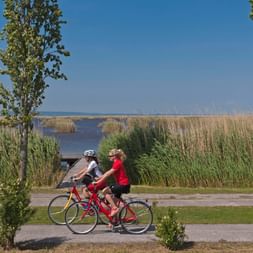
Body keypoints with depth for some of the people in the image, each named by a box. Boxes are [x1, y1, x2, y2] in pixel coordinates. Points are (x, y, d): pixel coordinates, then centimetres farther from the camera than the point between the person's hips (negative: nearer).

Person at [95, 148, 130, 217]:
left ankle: (115, 208, -11)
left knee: (105, 191, -15)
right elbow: (107, 172, 17)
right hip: (121, 184, 10)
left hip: (123, 185, -10)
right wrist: (99, 178, 10)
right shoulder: (116, 163, 15)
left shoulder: (117, 163, -16)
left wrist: (98, 181, -19)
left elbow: (108, 174, -20)